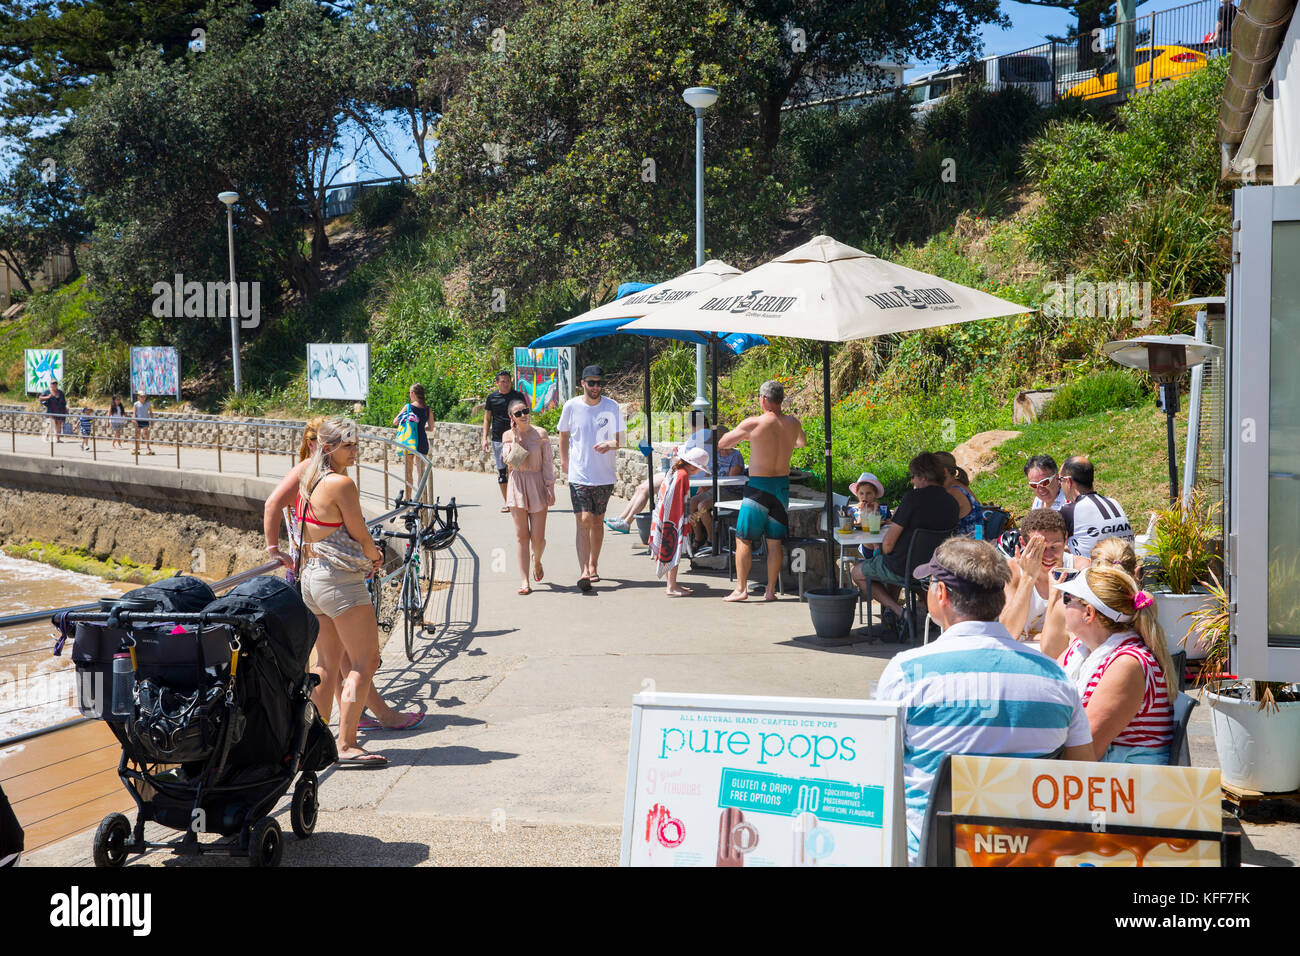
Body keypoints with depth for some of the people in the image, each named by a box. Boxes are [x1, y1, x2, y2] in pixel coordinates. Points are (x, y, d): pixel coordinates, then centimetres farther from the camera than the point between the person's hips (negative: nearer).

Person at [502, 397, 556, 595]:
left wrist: (550, 488, -6)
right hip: (517, 485, 1)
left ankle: (537, 560, 33)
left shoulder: (540, 434, -2)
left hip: (537, 485, -1)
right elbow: (510, 460, -9)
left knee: (538, 537, -2)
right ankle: (525, 581, 3)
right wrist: (516, 437, -11)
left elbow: (548, 462, -1)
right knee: (522, 536, -1)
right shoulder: (508, 436, 3)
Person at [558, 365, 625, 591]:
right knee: (583, 521, -13)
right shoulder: (571, 406, -1)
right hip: (579, 475, -1)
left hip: (605, 476, 1)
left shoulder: (612, 407, -3)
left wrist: (610, 444, -27)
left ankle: (593, 565, 30)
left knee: (597, 521, 12)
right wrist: (564, 460, 12)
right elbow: (564, 434, 15)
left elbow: (622, 439, -7)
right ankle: (584, 572, -20)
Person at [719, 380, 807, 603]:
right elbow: (802, 442, 25)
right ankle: (771, 590, 13)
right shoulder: (793, 424, 0)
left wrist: (740, 438, 20)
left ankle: (741, 588, 6)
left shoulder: (753, 423, -13)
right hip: (782, 485, 5)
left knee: (743, 540, 5)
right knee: (775, 542, 10)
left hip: (759, 486, -5)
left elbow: (722, 444, -1)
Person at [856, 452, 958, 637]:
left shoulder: (913, 497, -20)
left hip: (903, 569, -7)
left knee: (858, 574, 18)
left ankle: (896, 610, 0)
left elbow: (889, 542, -18)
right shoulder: (951, 502, -1)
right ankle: (889, 616, 26)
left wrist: (881, 554, 4)